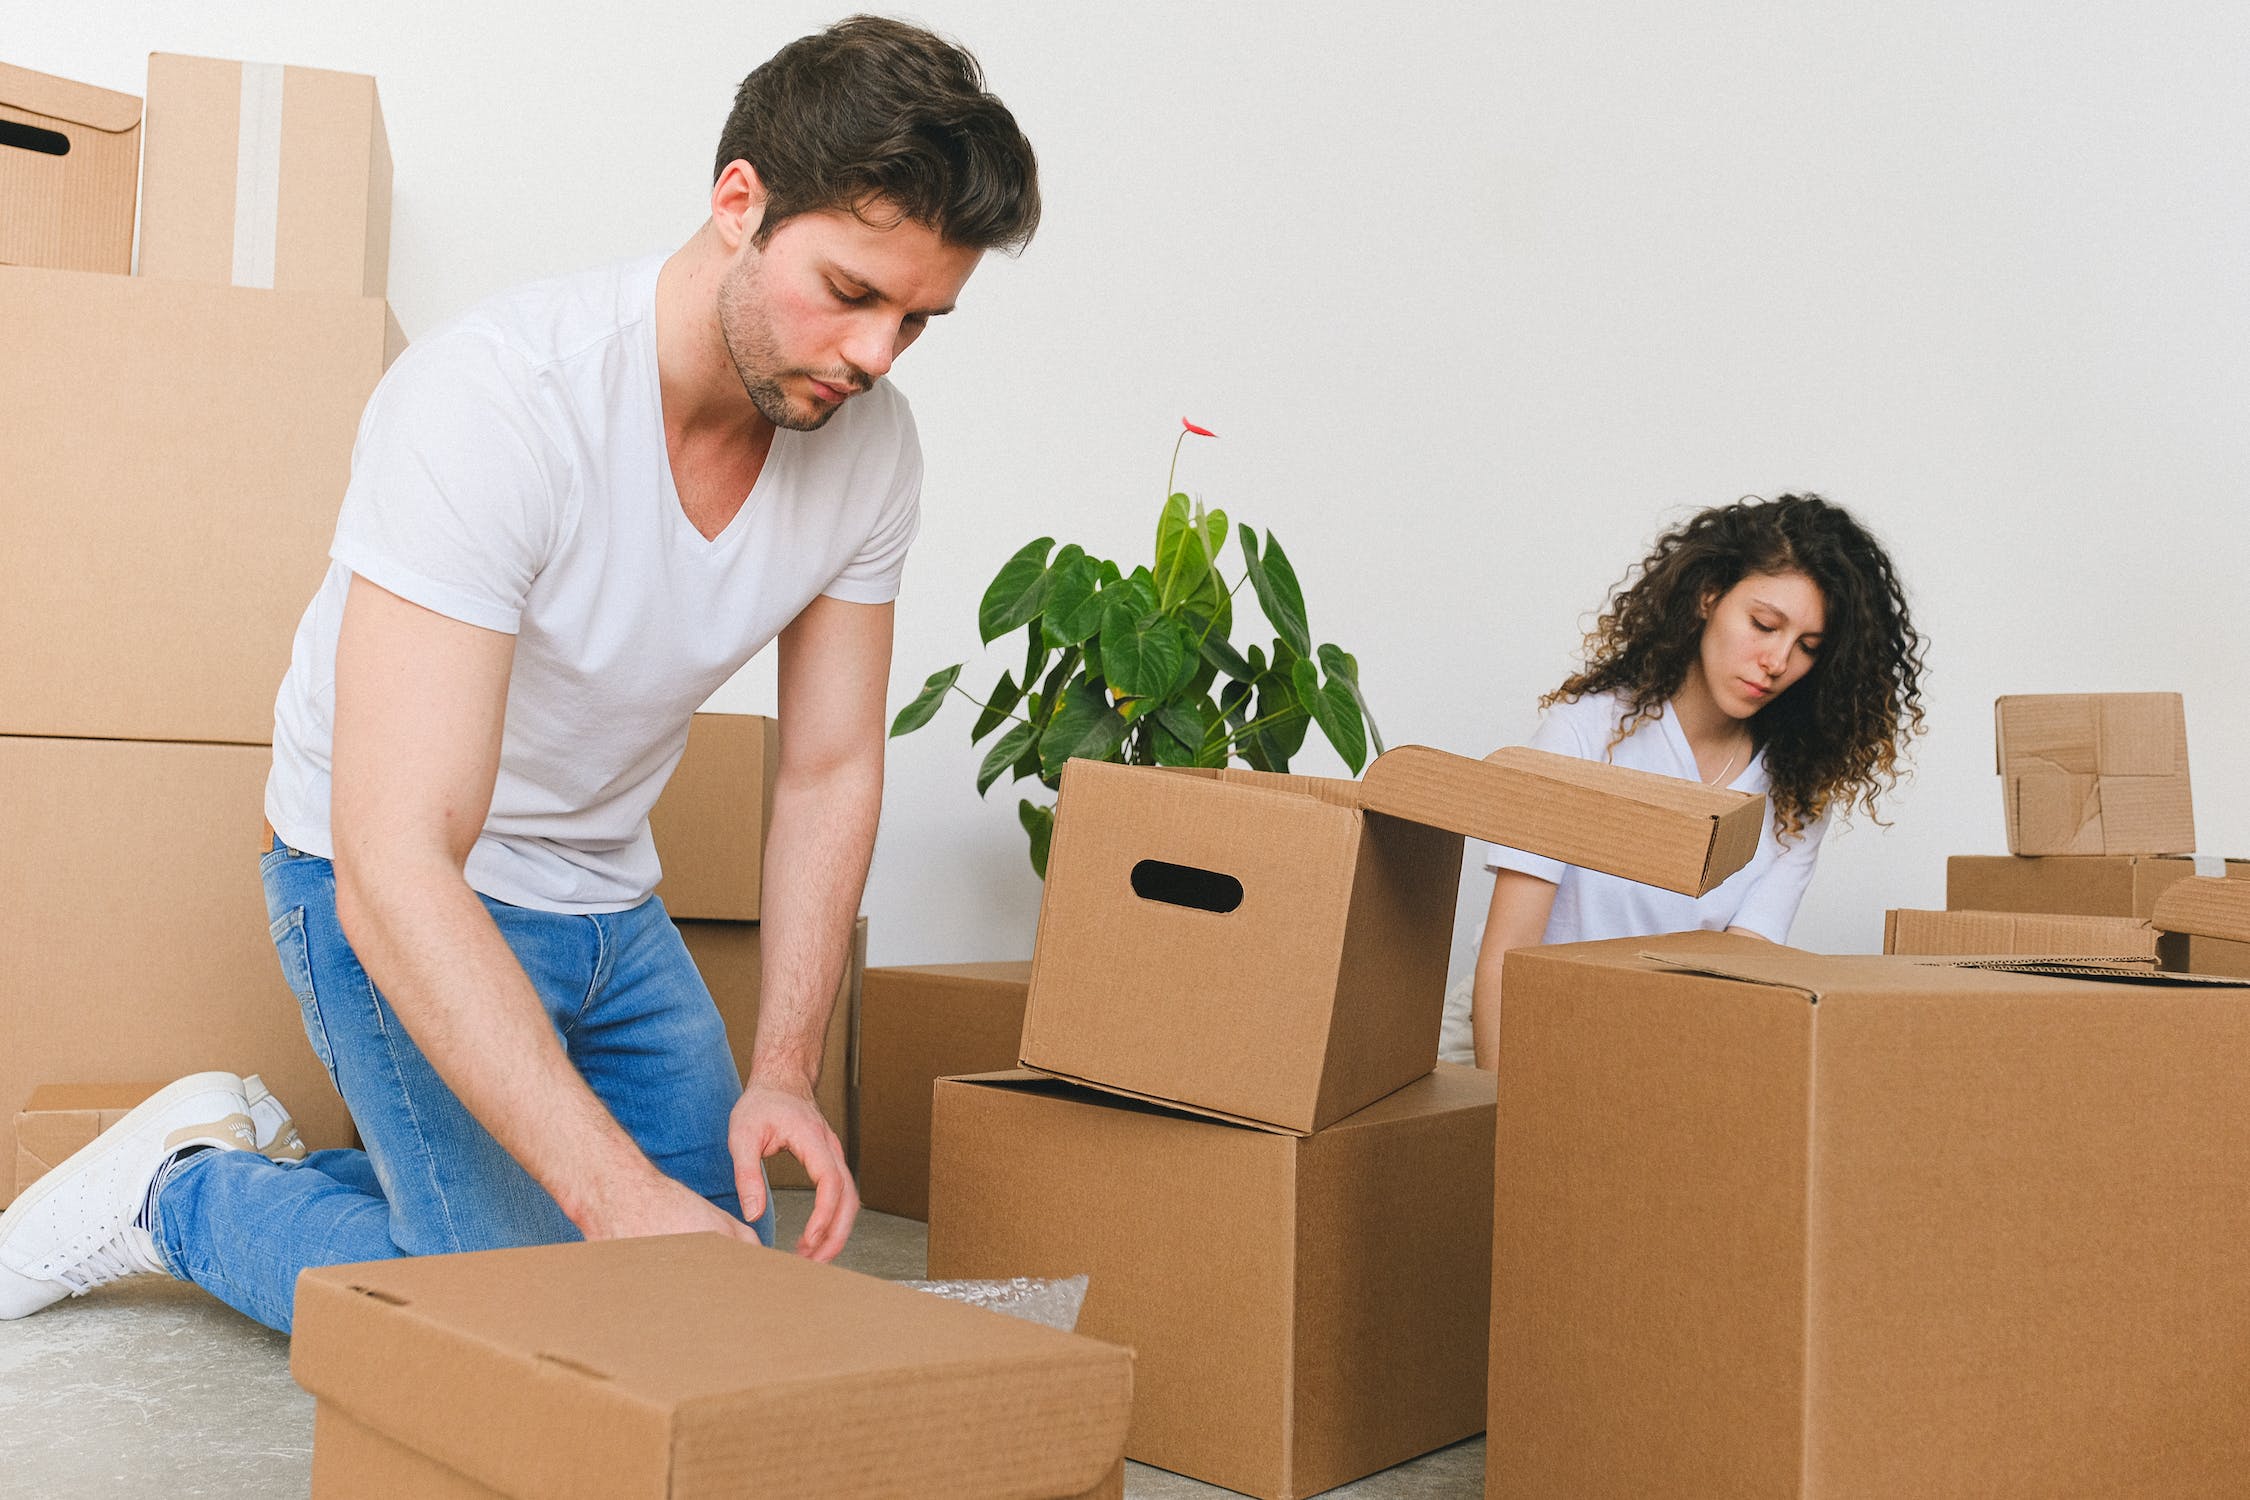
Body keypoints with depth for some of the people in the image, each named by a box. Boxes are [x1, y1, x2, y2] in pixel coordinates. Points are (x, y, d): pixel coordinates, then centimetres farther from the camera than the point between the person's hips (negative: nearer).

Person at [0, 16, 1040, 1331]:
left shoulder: (872, 445, -13)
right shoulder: (499, 401, -33)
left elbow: (830, 775, -3)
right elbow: (395, 871, -38)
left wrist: (787, 1071, -14)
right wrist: (620, 1193, -44)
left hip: (609, 898, 7)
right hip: (401, 894, -7)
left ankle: (295, 1159, 26)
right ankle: (187, 1186, 10)